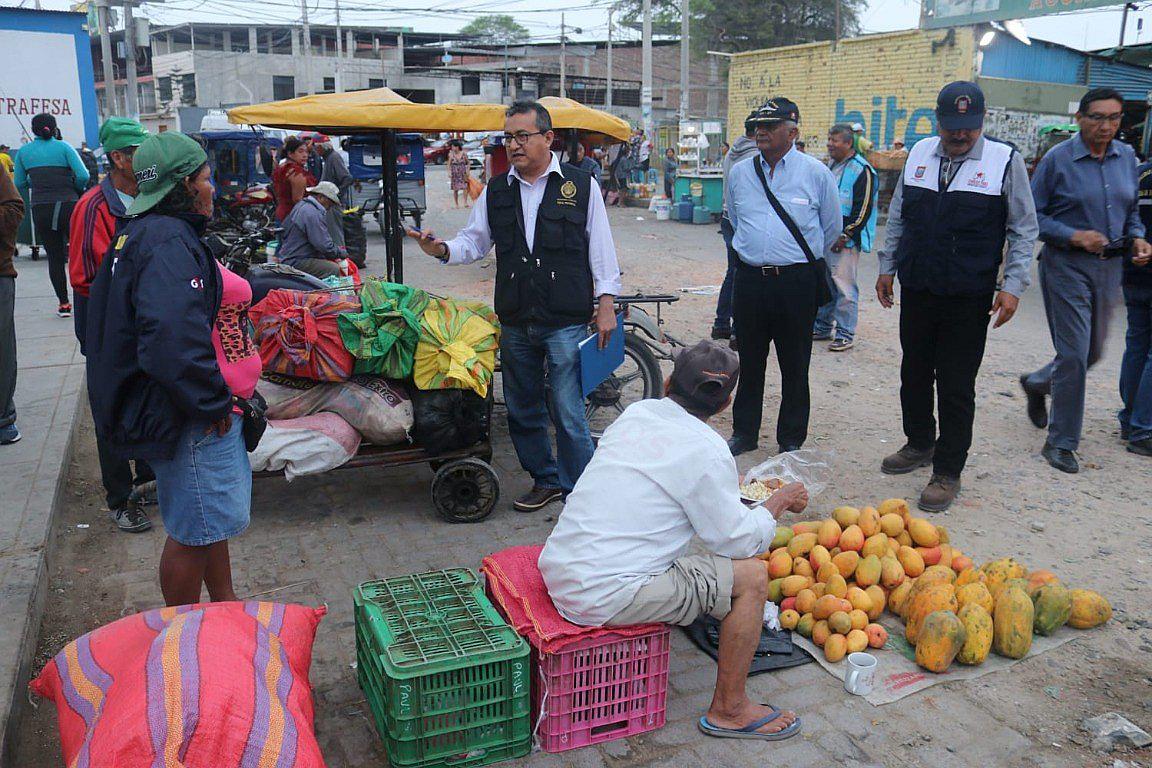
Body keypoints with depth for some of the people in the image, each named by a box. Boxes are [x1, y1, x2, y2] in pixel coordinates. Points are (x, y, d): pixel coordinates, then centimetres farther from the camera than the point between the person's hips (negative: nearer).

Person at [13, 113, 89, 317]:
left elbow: (19, 184, 8)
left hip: (41, 210, 2)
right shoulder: (63, 147, -2)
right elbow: (83, 176, -11)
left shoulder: (24, 152, 6)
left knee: (55, 257, 8)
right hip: (68, 206, -2)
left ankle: (63, 303, 9)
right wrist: (77, 190, 8)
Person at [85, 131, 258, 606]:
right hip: (194, 421, -11)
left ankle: (224, 605, 40)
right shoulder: (167, 241, -21)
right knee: (193, 531, 3)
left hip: (202, 410, 11)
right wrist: (211, 403, -22)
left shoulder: (157, 233, 14)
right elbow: (172, 336, -33)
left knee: (212, 519, 23)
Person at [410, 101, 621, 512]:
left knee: (568, 413, -5)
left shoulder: (581, 185, 0)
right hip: (515, 323, 5)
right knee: (522, 411, 13)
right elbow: (474, 242, 15)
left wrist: (606, 303, -3)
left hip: (566, 322, -4)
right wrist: (441, 249, -6)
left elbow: (601, 248, 1)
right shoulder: (496, 191, 10)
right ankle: (546, 480, 31)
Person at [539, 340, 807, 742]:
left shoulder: (634, 412, 8)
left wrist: (734, 490, 32)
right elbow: (738, 540, -5)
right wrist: (779, 501, 12)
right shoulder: (706, 452, -13)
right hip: (603, 599, -8)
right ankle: (728, 710, 14)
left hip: (557, 571, 8)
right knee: (751, 577, -1)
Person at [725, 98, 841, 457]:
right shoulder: (739, 173, 8)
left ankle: (791, 440, 17)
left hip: (797, 282, -3)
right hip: (749, 279, 3)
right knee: (749, 362, 11)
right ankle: (744, 433, 24)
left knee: (795, 366, 5)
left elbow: (832, 227, 10)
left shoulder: (816, 173, -2)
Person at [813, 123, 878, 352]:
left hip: (845, 241, -8)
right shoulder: (831, 166, 17)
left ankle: (845, 334, -1)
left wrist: (846, 235, -16)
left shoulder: (861, 170, -10)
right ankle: (822, 327, 25)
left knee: (843, 285, -8)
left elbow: (864, 208, -14)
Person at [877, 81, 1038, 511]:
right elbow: (898, 217, 15)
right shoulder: (919, 154, 6)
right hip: (916, 290, 4)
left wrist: (1013, 286, -10)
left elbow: (1024, 230, -2)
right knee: (914, 374, 16)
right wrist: (887, 267, 12)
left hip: (968, 298, -4)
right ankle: (920, 444, 36)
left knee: (956, 387, 2)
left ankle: (947, 472, 14)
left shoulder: (1005, 161, -5)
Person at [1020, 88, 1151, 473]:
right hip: (1067, 265, -6)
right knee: (1074, 353, -8)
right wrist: (1073, 236, -19)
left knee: (1093, 352, 14)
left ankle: (1037, 383, 44)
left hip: (1110, 267, 6)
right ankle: (1061, 443, 4)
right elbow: (1031, 214, -7)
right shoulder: (1058, 159, -8)